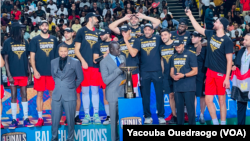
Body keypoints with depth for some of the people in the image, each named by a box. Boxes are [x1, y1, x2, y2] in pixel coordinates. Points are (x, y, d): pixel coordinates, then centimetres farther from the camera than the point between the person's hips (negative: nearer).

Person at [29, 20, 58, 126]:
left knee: (53, 94, 4)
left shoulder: (53, 39, 9)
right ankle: (40, 118, 9)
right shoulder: (35, 40, 3)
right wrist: (35, 70, -9)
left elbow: (57, 55, 13)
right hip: (39, 72, -1)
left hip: (52, 72, 2)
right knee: (39, 94, 3)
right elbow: (32, 57, 0)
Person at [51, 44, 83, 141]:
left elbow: (80, 78, 7)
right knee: (55, 119, 3)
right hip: (57, 96, 2)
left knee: (70, 119, 3)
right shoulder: (53, 62, 8)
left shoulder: (75, 62, -1)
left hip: (70, 96, -2)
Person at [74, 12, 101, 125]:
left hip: (95, 64, 3)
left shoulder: (98, 32, 15)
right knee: (85, 90, 1)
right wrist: (83, 61, -12)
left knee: (95, 90, 4)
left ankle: (96, 114, 9)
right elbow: (76, 50, 0)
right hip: (85, 65, -3)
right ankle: (87, 115, 8)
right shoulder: (82, 31, 3)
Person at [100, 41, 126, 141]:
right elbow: (106, 80, -14)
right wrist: (118, 70, -17)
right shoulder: (104, 62, -7)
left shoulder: (122, 57, 9)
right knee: (114, 118, 6)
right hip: (114, 94, -4)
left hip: (124, 92, 4)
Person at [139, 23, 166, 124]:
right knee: (145, 95, 4)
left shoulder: (157, 38, 6)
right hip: (144, 71, 1)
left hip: (157, 70, -1)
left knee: (159, 94, 1)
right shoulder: (140, 40, 8)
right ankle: (147, 116, 14)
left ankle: (161, 116, 11)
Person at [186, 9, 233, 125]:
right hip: (210, 72, 5)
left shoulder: (227, 41, -11)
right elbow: (198, 28, 21)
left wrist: (227, 77, -16)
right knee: (208, 100, 4)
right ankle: (215, 122, 16)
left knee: (222, 100, 3)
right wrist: (190, 15, 19)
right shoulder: (211, 34, 6)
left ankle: (223, 123, 14)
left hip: (221, 74, -5)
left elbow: (229, 60, -12)